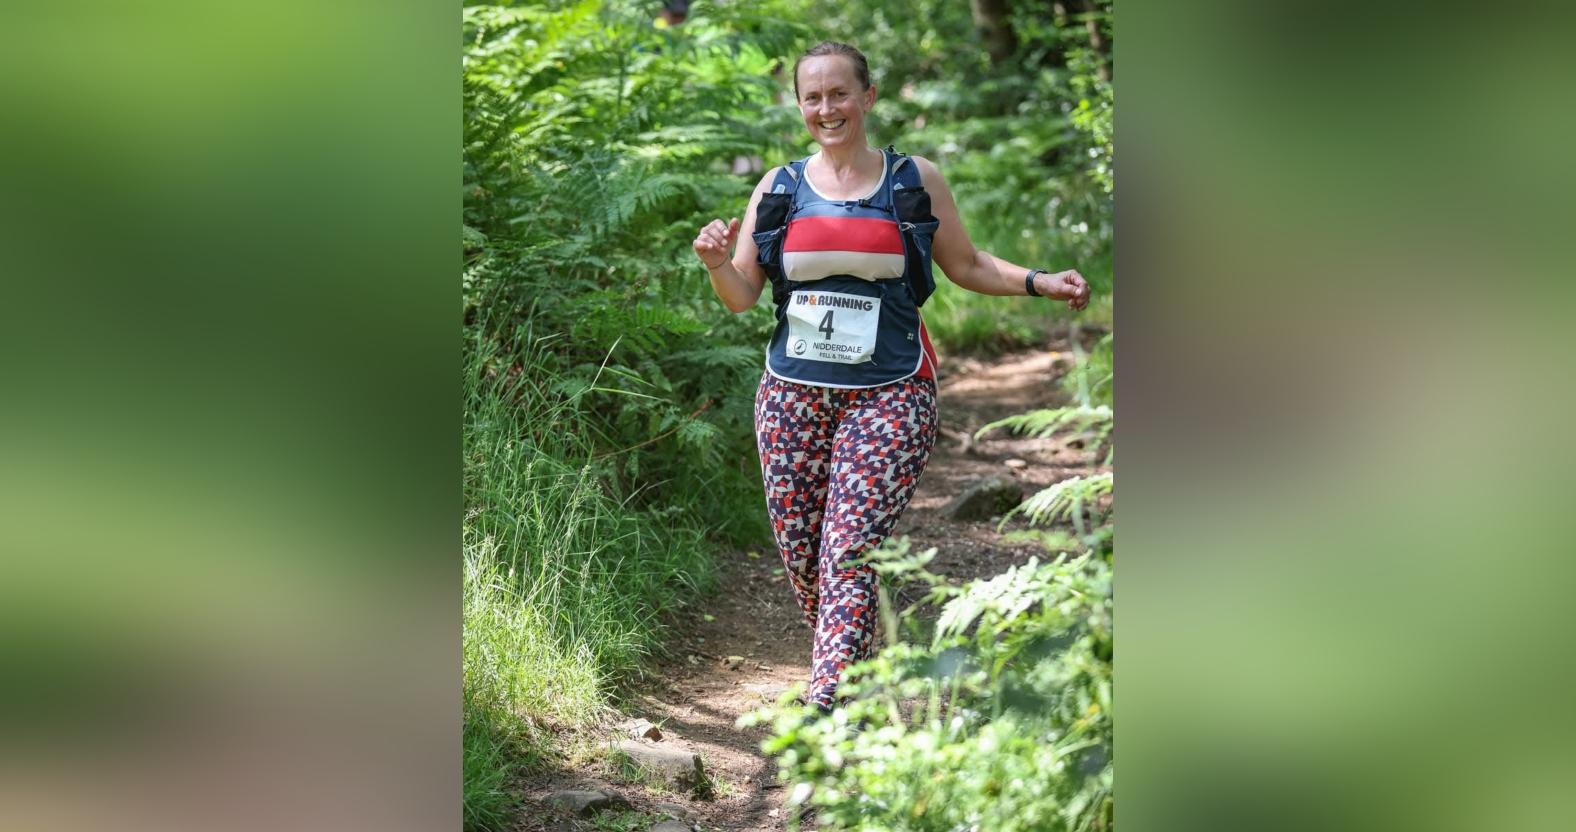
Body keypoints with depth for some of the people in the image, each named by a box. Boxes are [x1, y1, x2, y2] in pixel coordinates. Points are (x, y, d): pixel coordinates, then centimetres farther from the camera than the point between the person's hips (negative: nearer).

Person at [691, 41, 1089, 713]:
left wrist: (1039, 282, 0)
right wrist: (717, 264, -12)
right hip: (793, 395, 3)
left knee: (849, 554, -14)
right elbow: (741, 297, 9)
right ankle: (847, 673, 25)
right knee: (800, 557, 2)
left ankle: (824, 713, -18)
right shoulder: (778, 190, 9)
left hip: (887, 397, -3)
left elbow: (966, 266, 14)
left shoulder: (914, 180, 5)